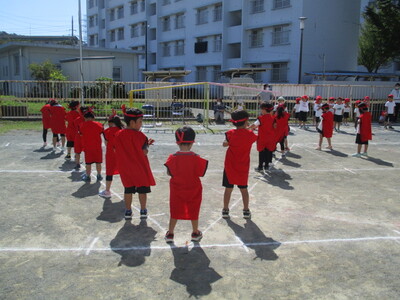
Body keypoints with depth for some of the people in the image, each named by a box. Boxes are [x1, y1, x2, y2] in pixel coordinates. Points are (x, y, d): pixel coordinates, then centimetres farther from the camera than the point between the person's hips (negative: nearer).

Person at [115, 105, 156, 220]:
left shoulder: (119, 134, -3)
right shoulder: (140, 135, -17)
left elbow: (116, 150, 5)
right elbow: (144, 152, -20)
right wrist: (147, 144, 0)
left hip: (126, 168, 4)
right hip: (140, 167, -4)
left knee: (128, 189, 15)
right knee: (142, 189, 11)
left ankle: (128, 211, 20)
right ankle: (143, 211, 19)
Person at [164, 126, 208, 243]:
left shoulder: (172, 158, -15)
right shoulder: (196, 158, -18)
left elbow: (169, 173, -5)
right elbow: (200, 173, -11)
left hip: (177, 190, 1)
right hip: (193, 190, 0)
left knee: (174, 212, 13)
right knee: (193, 211, 16)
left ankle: (170, 234, 22)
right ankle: (195, 233, 30)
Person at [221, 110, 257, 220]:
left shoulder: (230, 133, -12)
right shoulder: (250, 134, -9)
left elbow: (225, 144, 1)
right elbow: (255, 138, 13)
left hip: (230, 166, -1)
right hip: (243, 167, 1)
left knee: (228, 189, 8)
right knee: (244, 189, 14)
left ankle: (225, 210, 15)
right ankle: (246, 211, 20)